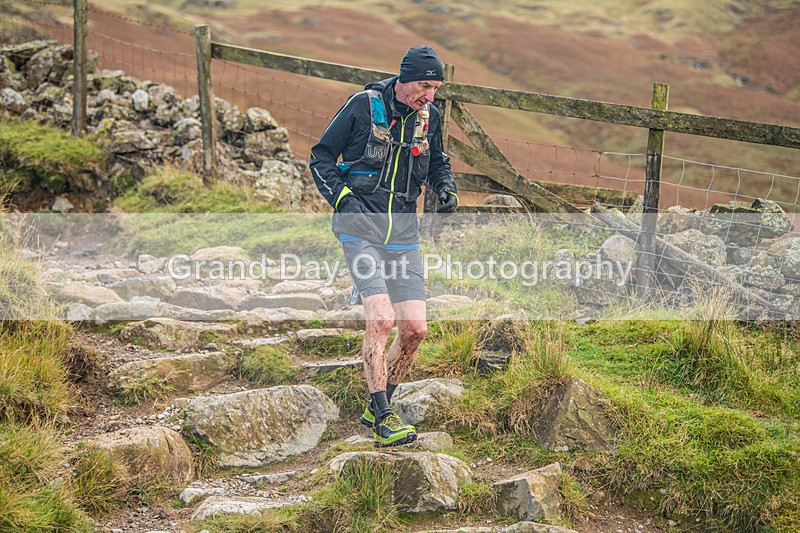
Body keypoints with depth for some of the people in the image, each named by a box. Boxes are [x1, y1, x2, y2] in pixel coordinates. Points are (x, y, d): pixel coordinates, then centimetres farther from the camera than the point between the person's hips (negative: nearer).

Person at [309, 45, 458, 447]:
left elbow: (436, 161, 25)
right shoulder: (364, 105, -7)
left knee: (415, 328, -2)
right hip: (361, 226, -5)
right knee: (381, 319, -18)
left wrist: (446, 188, 5)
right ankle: (383, 418, -9)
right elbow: (321, 156, 0)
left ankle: (376, 408, 17)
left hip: (403, 232, 5)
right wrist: (341, 198, -12)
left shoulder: (429, 116, 7)